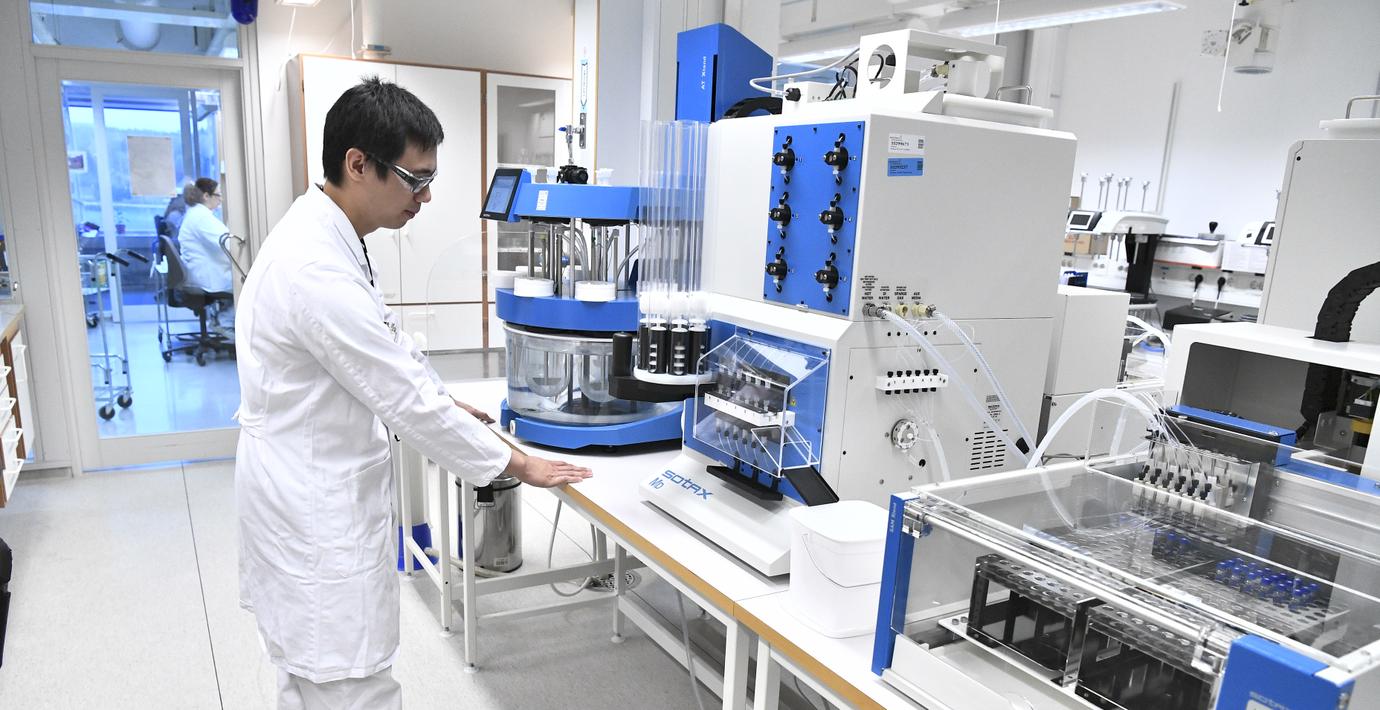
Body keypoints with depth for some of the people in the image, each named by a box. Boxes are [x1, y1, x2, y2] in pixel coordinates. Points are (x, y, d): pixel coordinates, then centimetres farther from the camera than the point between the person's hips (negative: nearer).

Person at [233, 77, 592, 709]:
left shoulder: (323, 235, 5)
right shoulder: (315, 268, -28)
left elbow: (386, 346, 18)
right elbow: (406, 397, -24)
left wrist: (443, 404, 15)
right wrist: (515, 463, -14)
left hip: (320, 488, 10)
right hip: (315, 507, -10)